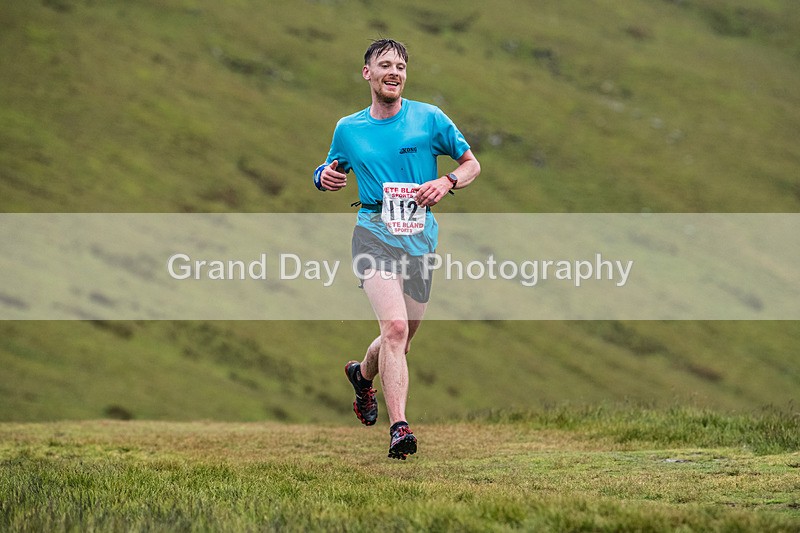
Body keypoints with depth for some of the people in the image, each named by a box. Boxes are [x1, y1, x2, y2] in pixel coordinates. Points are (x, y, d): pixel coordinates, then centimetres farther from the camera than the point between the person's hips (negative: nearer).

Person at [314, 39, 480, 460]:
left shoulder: (430, 119, 5)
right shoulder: (348, 129, 9)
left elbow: (471, 164, 11)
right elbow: (332, 171, 23)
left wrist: (446, 183, -9)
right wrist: (325, 177, -2)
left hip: (421, 237, 2)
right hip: (375, 232, -2)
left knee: (402, 339, 12)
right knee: (395, 328, -23)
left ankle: (362, 374, 46)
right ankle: (399, 427, -27)